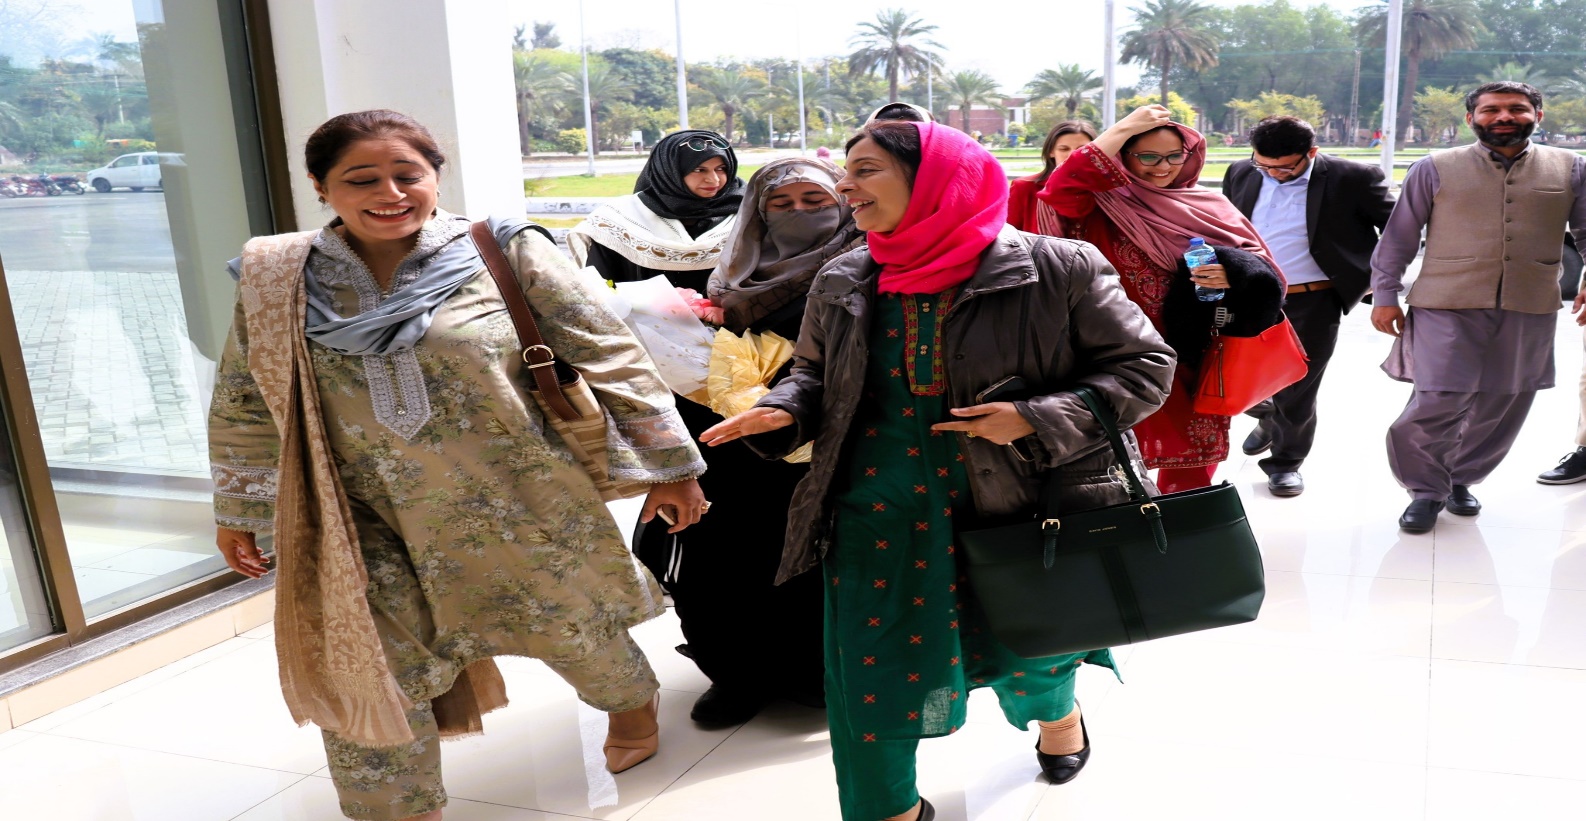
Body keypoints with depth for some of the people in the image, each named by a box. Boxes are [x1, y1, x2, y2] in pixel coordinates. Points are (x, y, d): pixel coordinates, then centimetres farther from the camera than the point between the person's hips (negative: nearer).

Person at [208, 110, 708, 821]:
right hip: (366, 527, 2)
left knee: (573, 631, 16)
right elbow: (243, 408, 11)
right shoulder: (273, 280, -1)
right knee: (365, 678, 1)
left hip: (522, 510, -1)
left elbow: (609, 356, -7)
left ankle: (633, 704, 51)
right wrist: (238, 511, 16)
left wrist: (669, 462, -6)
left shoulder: (504, 253, -10)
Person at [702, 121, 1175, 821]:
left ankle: (1058, 711, 61)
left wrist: (1036, 420, -20)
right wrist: (782, 412, -10)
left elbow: (1143, 366, -7)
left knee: (1020, 655, 22)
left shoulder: (1057, 270, -13)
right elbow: (815, 376, 13)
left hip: (1008, 508, -1)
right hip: (876, 517, 2)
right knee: (866, 678, 4)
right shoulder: (839, 286, -2)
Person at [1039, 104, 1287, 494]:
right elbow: (1061, 190, -22)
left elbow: (1259, 260, 7)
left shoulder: (1209, 206, 7)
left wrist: (1233, 273, -17)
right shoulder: (1106, 205, -2)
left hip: (1195, 359, 3)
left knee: (1191, 468, 12)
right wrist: (1122, 129, -16)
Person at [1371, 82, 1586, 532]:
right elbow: (1398, 236, 5)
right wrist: (1384, 295, 2)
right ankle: (1426, 490, 12)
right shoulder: (1435, 169, 3)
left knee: (1502, 403, 9)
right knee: (1439, 401, -10)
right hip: (1447, 305, -3)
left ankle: (1461, 479, 31)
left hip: (1529, 309, 3)